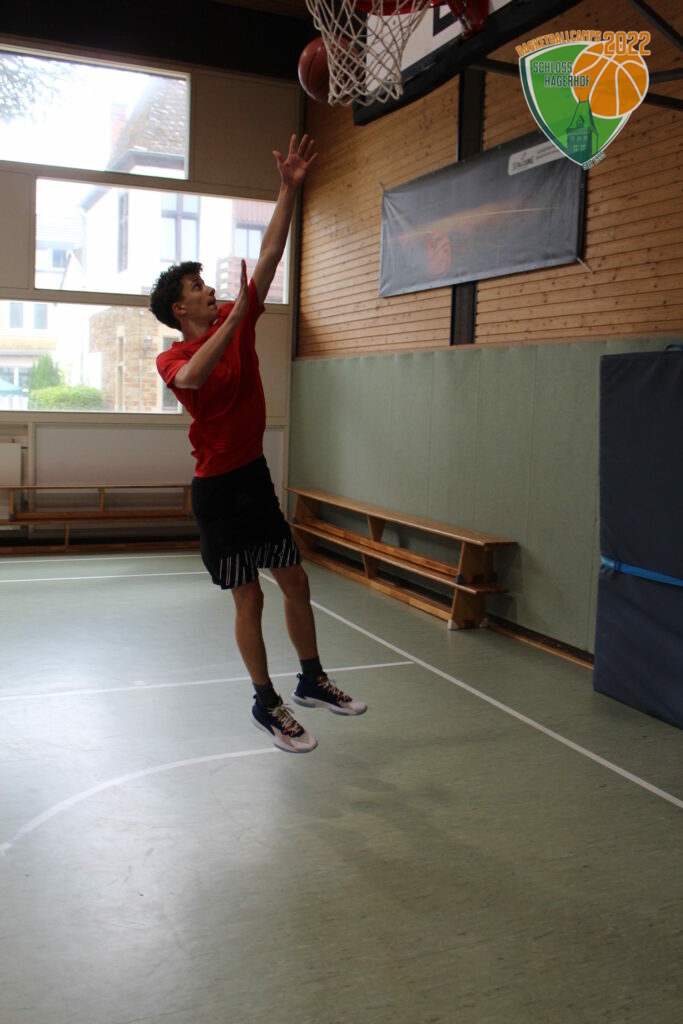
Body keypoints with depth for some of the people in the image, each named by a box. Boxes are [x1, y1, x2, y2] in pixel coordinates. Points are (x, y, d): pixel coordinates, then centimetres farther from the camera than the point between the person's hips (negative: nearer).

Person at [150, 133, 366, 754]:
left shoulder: (238, 321, 6)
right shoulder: (172, 358, -9)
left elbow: (270, 255, 3)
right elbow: (192, 377, -34)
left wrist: (290, 189, -3)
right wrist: (237, 314, -35)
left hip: (256, 476, 6)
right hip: (218, 487, -6)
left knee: (296, 581, 10)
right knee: (249, 598, 1)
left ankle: (313, 682, 27)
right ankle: (267, 703, 16)